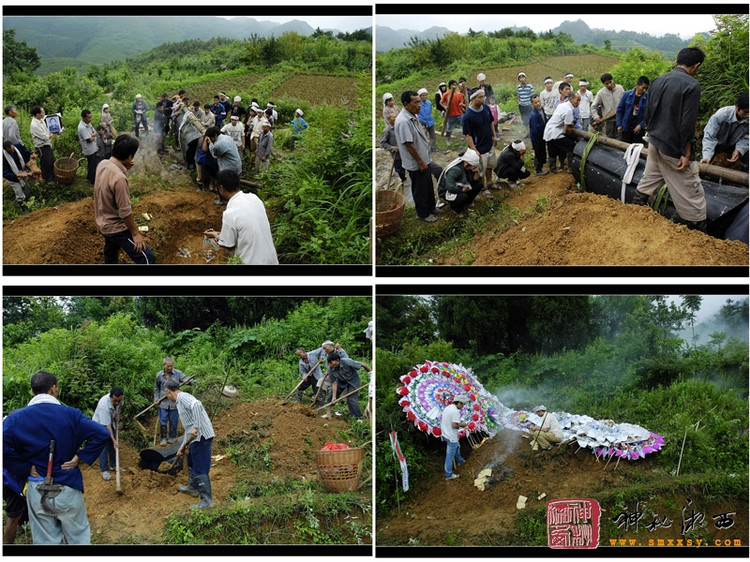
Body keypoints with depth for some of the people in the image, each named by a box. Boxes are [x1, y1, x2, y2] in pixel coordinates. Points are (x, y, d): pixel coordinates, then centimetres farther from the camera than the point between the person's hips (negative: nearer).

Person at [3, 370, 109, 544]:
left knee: (46, 542, 12)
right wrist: (80, 457, -6)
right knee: (79, 539, 14)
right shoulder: (69, 414, -6)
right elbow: (101, 434, -13)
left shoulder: (15, 418, -5)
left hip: (37, 491, 1)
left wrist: (25, 468, -8)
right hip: (68, 489, -1)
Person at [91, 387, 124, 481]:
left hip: (111, 422, 7)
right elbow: (107, 426, -37)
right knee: (104, 446, -11)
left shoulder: (119, 398, -21)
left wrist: (118, 415, -5)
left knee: (113, 445, 11)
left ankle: (114, 464, 26)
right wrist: (114, 440, -37)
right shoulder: (104, 405, -41)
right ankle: (104, 470, -7)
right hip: (100, 423, -7)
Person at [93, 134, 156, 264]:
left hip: (104, 223, 9)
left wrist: (124, 168, 3)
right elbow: (125, 212, -26)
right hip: (116, 228, -9)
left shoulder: (102, 164, -7)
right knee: (147, 258, -7)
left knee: (110, 257, 28)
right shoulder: (119, 178, -33)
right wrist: (135, 234, -14)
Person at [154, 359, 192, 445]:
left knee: (173, 421, 10)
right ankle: (163, 438, 20)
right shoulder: (159, 375, 0)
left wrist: (187, 381, -31)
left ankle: (173, 437, 29)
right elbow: (156, 388, 15)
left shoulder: (178, 373, -6)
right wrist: (156, 399, 5)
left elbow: (190, 381, -8)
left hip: (174, 403, -1)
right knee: (162, 422, 4)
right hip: (163, 403, 1)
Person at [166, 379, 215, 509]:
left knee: (200, 469, -7)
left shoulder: (183, 397, -8)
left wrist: (196, 428, -32)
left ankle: (207, 500, -4)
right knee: (191, 462, 29)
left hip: (201, 436, -10)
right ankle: (193, 488, 47)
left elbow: (196, 405, -30)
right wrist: (182, 447, 29)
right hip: (195, 437, 10)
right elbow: (188, 428, 28)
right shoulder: (180, 402, 24)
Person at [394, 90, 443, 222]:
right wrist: (421, 162, -20)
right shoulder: (403, 121, -28)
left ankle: (431, 207, 41)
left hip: (424, 159, 9)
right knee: (420, 189, 7)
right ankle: (423, 214, 23)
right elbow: (409, 145, -27)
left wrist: (425, 160, 18)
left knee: (428, 185, 23)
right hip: (415, 164, -9)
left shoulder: (413, 117, 4)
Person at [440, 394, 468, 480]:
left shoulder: (447, 408, 5)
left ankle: (459, 461, 54)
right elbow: (454, 425, -27)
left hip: (445, 434, 9)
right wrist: (462, 425, -9)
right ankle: (448, 475, 8)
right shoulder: (455, 411, -24)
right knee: (450, 455, 0)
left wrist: (459, 423, 12)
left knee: (457, 447, 33)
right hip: (451, 437, -9)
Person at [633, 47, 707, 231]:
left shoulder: (658, 80, 7)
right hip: (674, 148, -8)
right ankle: (697, 228, 0)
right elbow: (687, 124, -19)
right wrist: (686, 154, -16)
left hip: (655, 143, 8)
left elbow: (648, 113, 15)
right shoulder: (691, 85, -17)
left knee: (648, 181, 22)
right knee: (691, 195, -2)